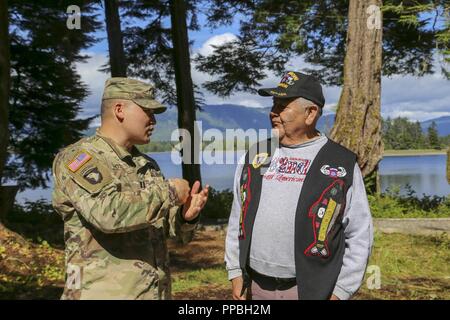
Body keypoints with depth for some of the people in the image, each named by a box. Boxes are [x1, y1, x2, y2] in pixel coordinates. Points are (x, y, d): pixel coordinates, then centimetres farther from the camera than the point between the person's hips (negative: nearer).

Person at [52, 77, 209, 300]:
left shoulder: (147, 166, 11)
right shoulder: (77, 158, -11)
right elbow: (108, 212, -28)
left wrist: (185, 216, -7)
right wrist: (169, 191, -16)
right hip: (103, 292, -7)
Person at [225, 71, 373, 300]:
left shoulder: (342, 164, -5)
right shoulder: (255, 156, 5)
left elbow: (359, 236, -3)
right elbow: (237, 219, 11)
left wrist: (340, 293, -6)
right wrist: (235, 272, 7)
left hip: (314, 290, -3)